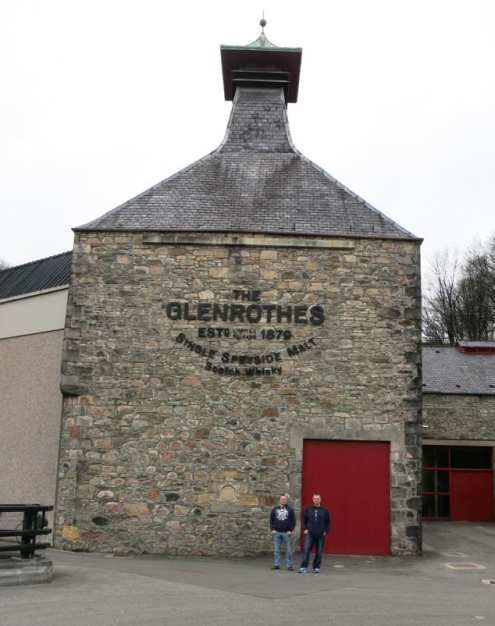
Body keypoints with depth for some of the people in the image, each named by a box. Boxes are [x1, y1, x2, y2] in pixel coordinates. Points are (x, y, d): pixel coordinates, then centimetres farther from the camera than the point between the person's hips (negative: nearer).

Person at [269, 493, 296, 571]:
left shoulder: (290, 509, 2)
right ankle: (276, 564, 13)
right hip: (277, 532, 2)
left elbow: (293, 521, 1)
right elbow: (271, 520, 10)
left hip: (286, 533, -2)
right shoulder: (275, 509, 8)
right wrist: (272, 529, 0)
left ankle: (289, 565, 5)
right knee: (277, 549, 6)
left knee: (288, 550, 0)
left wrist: (290, 530, -7)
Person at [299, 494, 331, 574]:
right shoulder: (308, 509, 4)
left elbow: (328, 522, 8)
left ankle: (316, 567, 16)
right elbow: (304, 520, 12)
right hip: (309, 534, 0)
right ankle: (303, 567, -2)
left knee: (319, 552, 5)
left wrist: (325, 531, 1)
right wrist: (305, 529, 3)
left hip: (320, 535, 0)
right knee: (306, 551, -7)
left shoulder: (325, 510, 2)